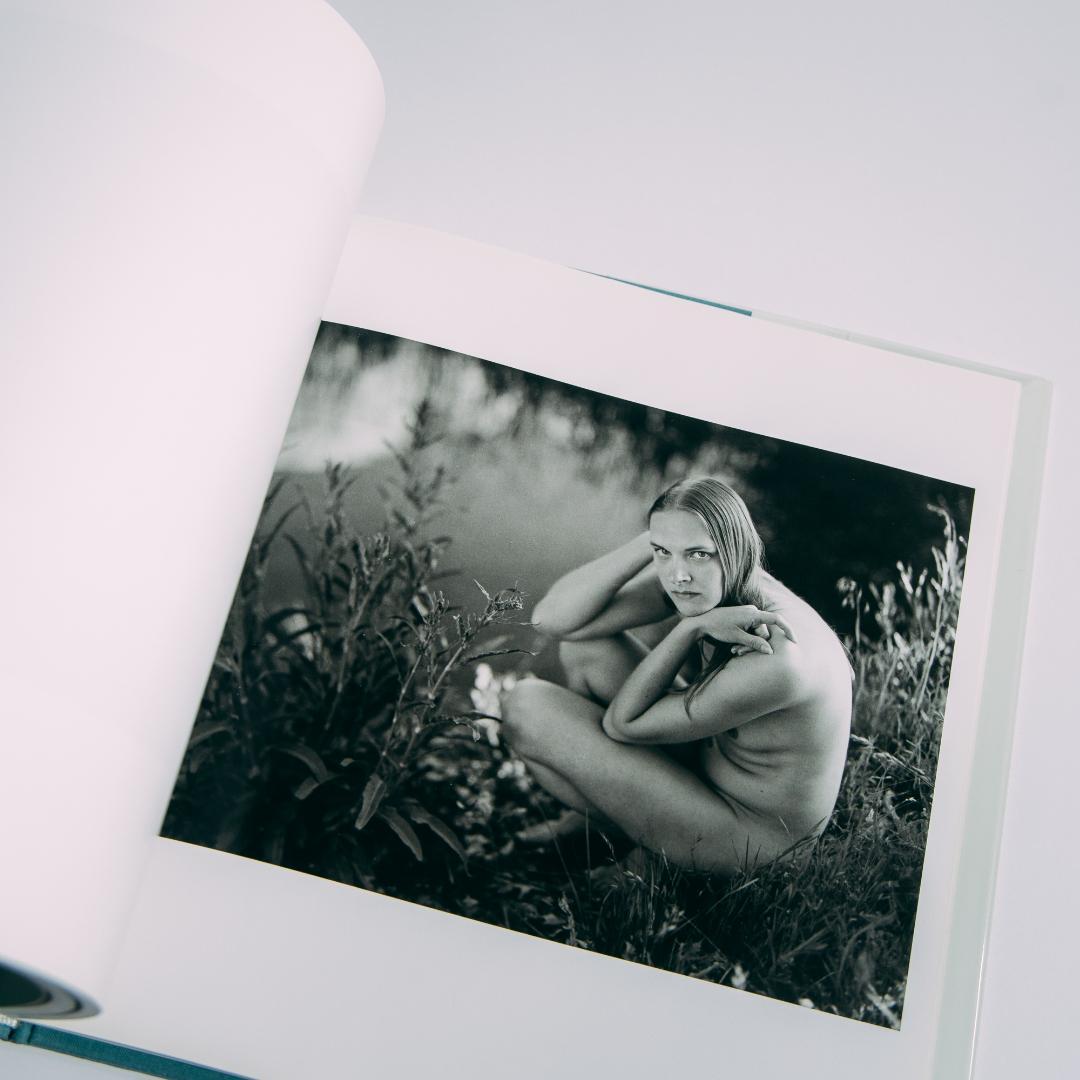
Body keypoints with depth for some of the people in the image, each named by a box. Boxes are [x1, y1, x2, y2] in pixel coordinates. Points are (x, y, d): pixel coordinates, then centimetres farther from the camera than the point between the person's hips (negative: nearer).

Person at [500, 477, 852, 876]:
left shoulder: (771, 661, -35)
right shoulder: (707, 588, -12)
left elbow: (622, 722, -23)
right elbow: (553, 618, -15)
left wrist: (690, 629, -28)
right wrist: (652, 542, -24)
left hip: (749, 836, -8)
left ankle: (613, 831, 16)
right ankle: (592, 806, 20)